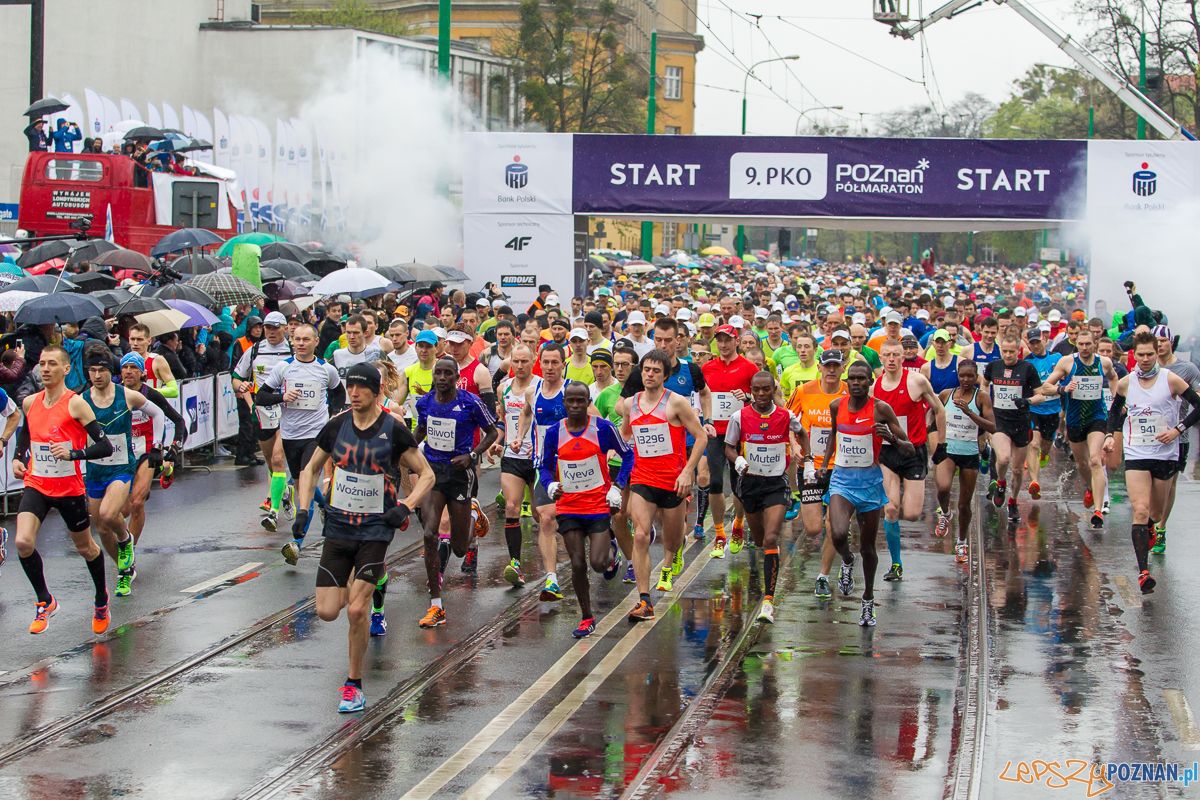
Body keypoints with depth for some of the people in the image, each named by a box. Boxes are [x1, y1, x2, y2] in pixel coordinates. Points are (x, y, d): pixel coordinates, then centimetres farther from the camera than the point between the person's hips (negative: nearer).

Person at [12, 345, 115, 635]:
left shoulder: (76, 404, -13)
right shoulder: (30, 402, 3)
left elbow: (105, 447, -16)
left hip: (70, 489, -3)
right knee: (23, 543, -18)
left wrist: (73, 453, -30)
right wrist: (18, 458, 11)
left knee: (85, 548, 14)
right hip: (35, 485, 3)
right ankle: (45, 602, 2)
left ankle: (101, 599, 41)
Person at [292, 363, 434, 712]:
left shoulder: (394, 430, -7)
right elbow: (311, 469, 15)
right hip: (338, 526, 4)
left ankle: (354, 685, 4)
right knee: (327, 612, -1)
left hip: (375, 529, -3)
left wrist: (405, 506, -15)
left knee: (356, 610, -13)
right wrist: (303, 509, 2)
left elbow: (426, 475, 0)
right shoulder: (336, 426, 1)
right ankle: (358, 582, 34)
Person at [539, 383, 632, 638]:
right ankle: (587, 619, 14)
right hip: (568, 508, 2)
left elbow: (627, 455, 3)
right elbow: (545, 466, 10)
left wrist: (618, 487, -6)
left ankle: (611, 557, 27)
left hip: (599, 505, -2)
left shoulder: (603, 428, -8)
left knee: (597, 563, -11)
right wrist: (550, 486, -10)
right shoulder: (554, 432, -1)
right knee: (578, 564, 0)